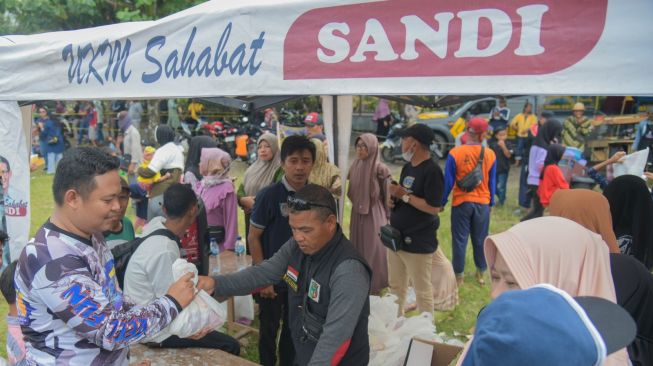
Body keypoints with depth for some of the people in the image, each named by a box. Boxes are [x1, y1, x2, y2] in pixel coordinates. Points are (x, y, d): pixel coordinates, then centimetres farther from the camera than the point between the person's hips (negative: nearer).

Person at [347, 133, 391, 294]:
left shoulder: (379, 168, -16)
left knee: (373, 248, 3)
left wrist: (386, 216, -5)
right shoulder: (355, 165, 3)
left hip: (374, 213, -6)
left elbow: (387, 195, -10)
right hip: (357, 213, 6)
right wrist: (356, 205, 15)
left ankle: (375, 282, 18)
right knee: (357, 246, 15)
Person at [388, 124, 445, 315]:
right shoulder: (408, 167, 11)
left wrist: (404, 195, -20)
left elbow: (433, 208, -23)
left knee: (422, 291, 4)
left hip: (418, 241, -9)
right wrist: (393, 199, -2)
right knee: (396, 286, 19)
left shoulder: (432, 171, -17)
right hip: (397, 237, 9)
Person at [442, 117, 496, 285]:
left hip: (461, 202, -2)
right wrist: (491, 202, 16)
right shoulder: (490, 154, -4)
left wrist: (442, 202, 3)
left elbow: (448, 181, -8)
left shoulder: (455, 153, -12)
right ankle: (481, 273, 26)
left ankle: (458, 275, 15)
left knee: (460, 240, 7)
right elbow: (492, 182, 3)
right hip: (483, 203, 2)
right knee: (480, 239, 14)